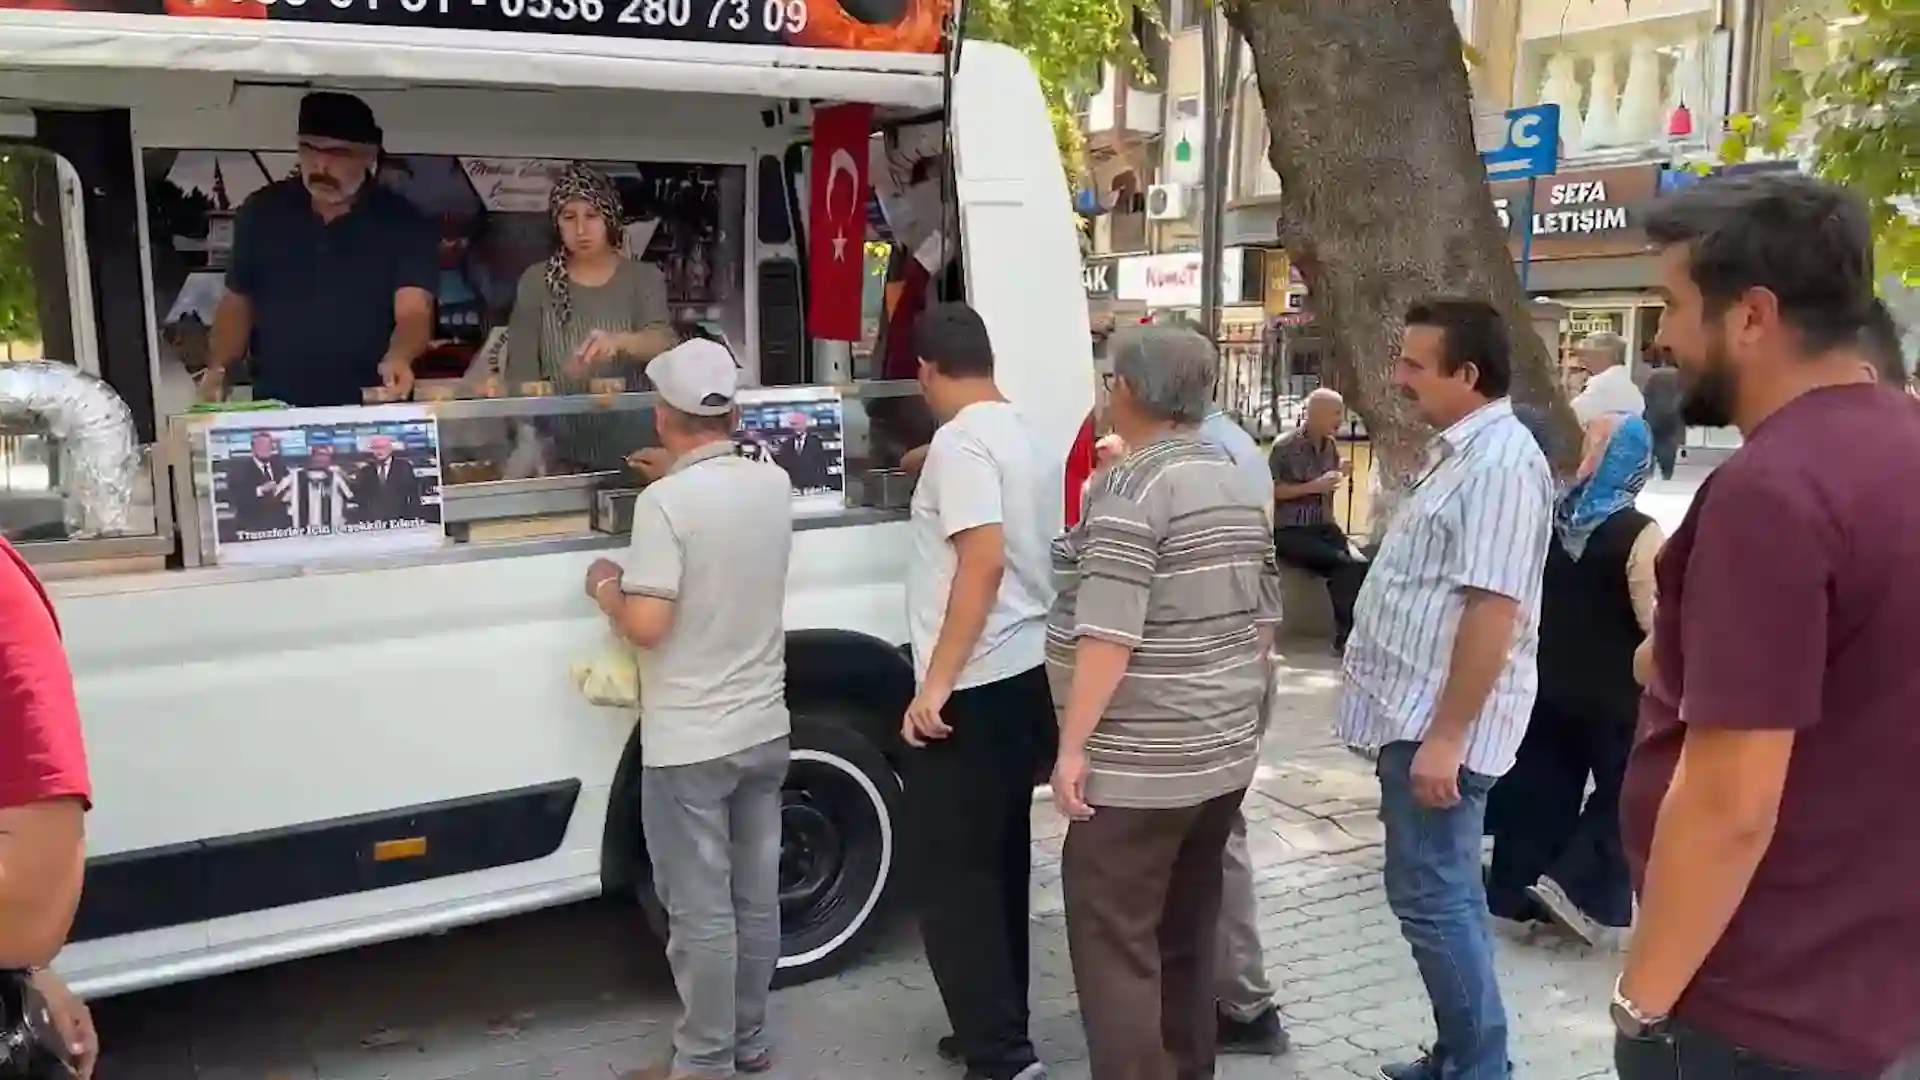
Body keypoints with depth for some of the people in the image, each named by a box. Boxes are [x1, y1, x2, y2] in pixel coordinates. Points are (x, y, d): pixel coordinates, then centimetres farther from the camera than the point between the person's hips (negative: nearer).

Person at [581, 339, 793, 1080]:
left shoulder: (665, 502, -18)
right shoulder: (773, 485, 3)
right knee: (754, 897, 16)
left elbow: (647, 626, -22)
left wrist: (604, 588, -2)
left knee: (701, 909, 4)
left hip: (690, 742, -7)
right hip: (763, 728, 7)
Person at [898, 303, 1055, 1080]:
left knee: (953, 877, -3)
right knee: (997, 865, 16)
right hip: (1026, 676, 10)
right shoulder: (1015, 434, 14)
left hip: (975, 689, -10)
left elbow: (984, 560, -25)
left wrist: (936, 682, -24)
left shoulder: (960, 441, -15)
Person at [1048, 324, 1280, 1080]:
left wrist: (1073, 744, -18)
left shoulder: (1130, 487, -16)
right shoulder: (1234, 486, 12)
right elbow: (1264, 618, 17)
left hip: (1141, 762, -9)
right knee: (1186, 936, 19)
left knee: (1115, 947, -2)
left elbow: (1108, 635, -22)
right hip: (1224, 750, 9)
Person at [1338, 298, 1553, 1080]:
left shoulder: (1501, 463, -18)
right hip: (1416, 714, 10)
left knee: (1432, 897, -2)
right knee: (1443, 894, 16)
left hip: (1439, 724, -10)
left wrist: (1445, 736, -25)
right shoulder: (1462, 452, 14)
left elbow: (1493, 611, -24)